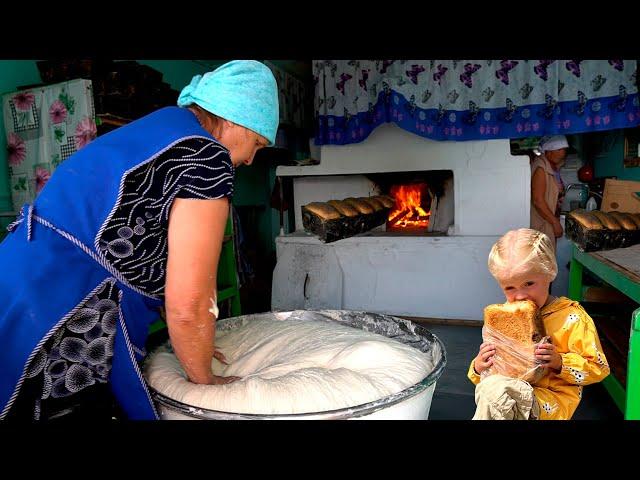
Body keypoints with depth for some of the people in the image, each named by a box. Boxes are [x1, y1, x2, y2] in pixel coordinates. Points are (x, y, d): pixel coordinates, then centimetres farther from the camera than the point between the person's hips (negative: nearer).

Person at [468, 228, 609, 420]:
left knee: (493, 389, -32)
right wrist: (479, 367, -7)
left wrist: (560, 362, -18)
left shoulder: (571, 317, -5)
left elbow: (598, 368, -1)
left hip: (552, 401, -4)